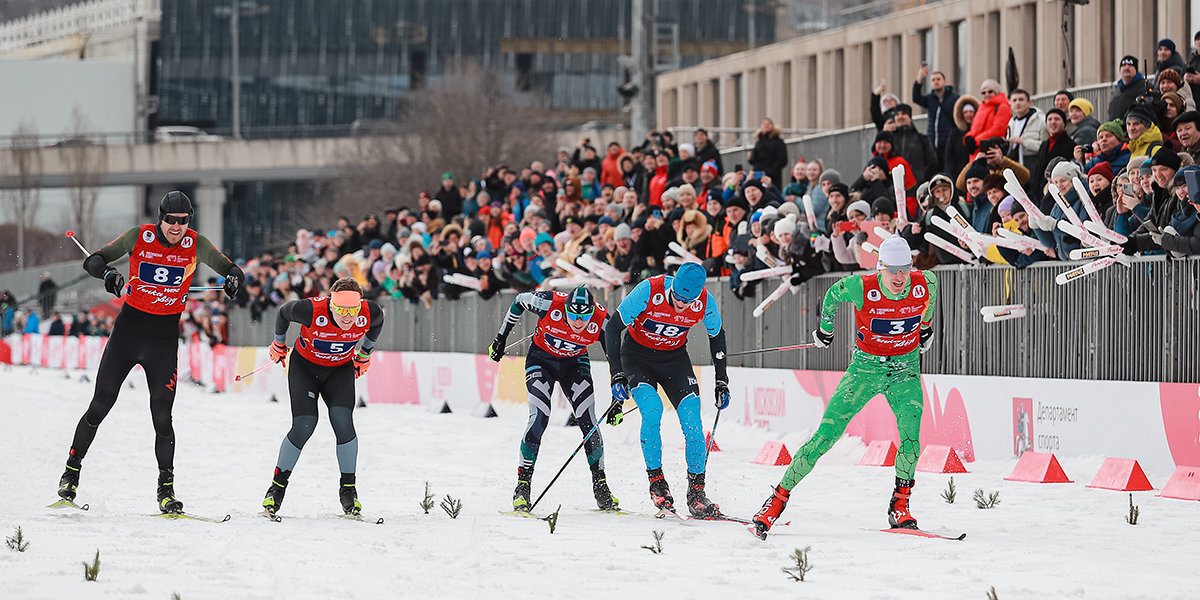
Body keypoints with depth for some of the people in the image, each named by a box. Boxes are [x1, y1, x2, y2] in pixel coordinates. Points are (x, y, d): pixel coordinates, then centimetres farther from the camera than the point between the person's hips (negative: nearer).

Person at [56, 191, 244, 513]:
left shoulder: (195, 245, -5)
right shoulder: (140, 237, -8)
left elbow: (231, 269, 1)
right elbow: (93, 261, -7)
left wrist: (234, 279, -23)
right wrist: (107, 273, -29)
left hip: (165, 335, 0)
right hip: (130, 326, 0)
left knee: (162, 416, -6)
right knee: (100, 405, 4)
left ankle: (166, 490, 1)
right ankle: (72, 469, 20)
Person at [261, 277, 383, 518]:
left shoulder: (370, 313, -25)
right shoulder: (311, 310, -33)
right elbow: (283, 313, -10)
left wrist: (365, 354, 14)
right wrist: (279, 343, 7)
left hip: (341, 370, 2)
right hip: (305, 367, -2)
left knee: (342, 419, -20)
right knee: (304, 425, -16)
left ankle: (348, 488, -6)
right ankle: (278, 486, 3)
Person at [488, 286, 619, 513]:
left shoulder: (601, 321, -27)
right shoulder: (549, 303, -31)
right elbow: (519, 301, -9)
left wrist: (618, 401, -19)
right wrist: (501, 338, -1)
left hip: (575, 363, 2)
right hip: (541, 359, -2)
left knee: (587, 420, -10)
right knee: (539, 418, -19)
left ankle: (601, 486, 4)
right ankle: (523, 484, -13)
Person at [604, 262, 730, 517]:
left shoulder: (705, 303, -21)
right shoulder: (649, 291, -30)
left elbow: (717, 336, 2)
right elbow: (613, 328, -21)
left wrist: (721, 381, 3)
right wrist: (617, 376, -25)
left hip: (675, 358, 2)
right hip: (637, 355, -2)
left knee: (692, 423, -13)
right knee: (652, 409, -26)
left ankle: (696, 492, -2)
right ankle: (656, 481, -12)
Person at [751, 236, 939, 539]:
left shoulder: (923, 284, -16)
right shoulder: (861, 287, -22)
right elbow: (833, 295, 1)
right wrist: (825, 329, 16)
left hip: (905, 371, 1)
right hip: (866, 368, -1)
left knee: (911, 438, -20)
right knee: (825, 436, -8)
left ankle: (900, 506, 1)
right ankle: (780, 496, 3)